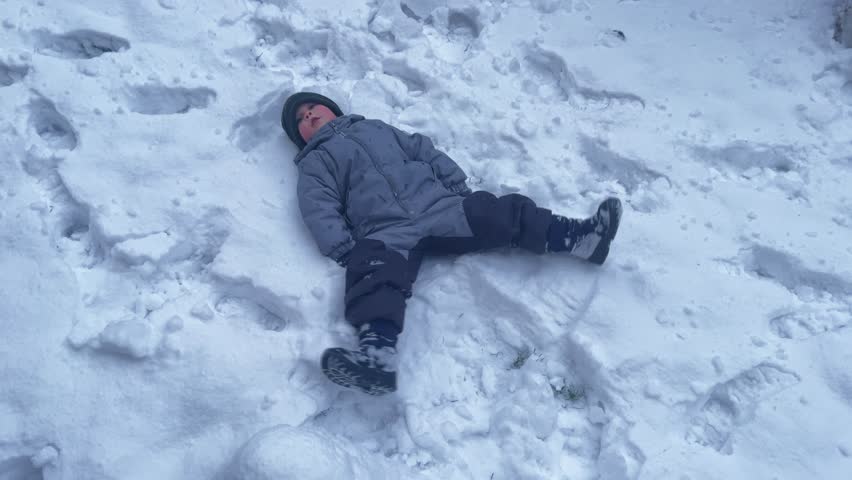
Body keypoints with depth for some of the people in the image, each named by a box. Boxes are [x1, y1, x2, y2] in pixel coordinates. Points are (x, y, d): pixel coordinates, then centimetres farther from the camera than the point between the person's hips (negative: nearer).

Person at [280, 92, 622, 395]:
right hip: (385, 234, -4)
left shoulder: (375, 127, 32)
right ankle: (376, 352, -58)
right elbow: (320, 211, 3)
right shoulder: (314, 164, 20)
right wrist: (346, 253, -15)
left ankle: (579, 236, -17)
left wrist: (462, 190, 11)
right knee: (375, 276, -34)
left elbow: (425, 152, 26)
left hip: (441, 209, 4)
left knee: (495, 212, -15)